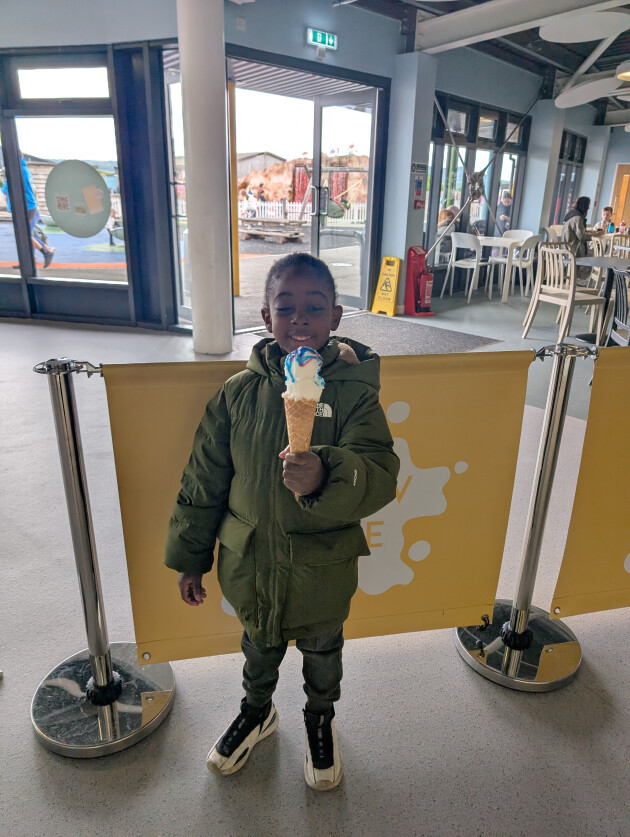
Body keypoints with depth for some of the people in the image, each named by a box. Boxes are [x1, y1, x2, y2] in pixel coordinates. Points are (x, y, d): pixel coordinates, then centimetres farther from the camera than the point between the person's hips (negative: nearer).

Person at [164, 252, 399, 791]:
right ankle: (258, 711, 60)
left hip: (323, 568, -1)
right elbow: (204, 481, -4)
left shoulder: (354, 392, -17)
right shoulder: (239, 393, -11)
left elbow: (380, 475, -28)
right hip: (250, 560, 2)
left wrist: (325, 476, -49)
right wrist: (190, 558, 2)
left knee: (322, 650, 26)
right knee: (259, 644, 28)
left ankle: (321, 718, 58)